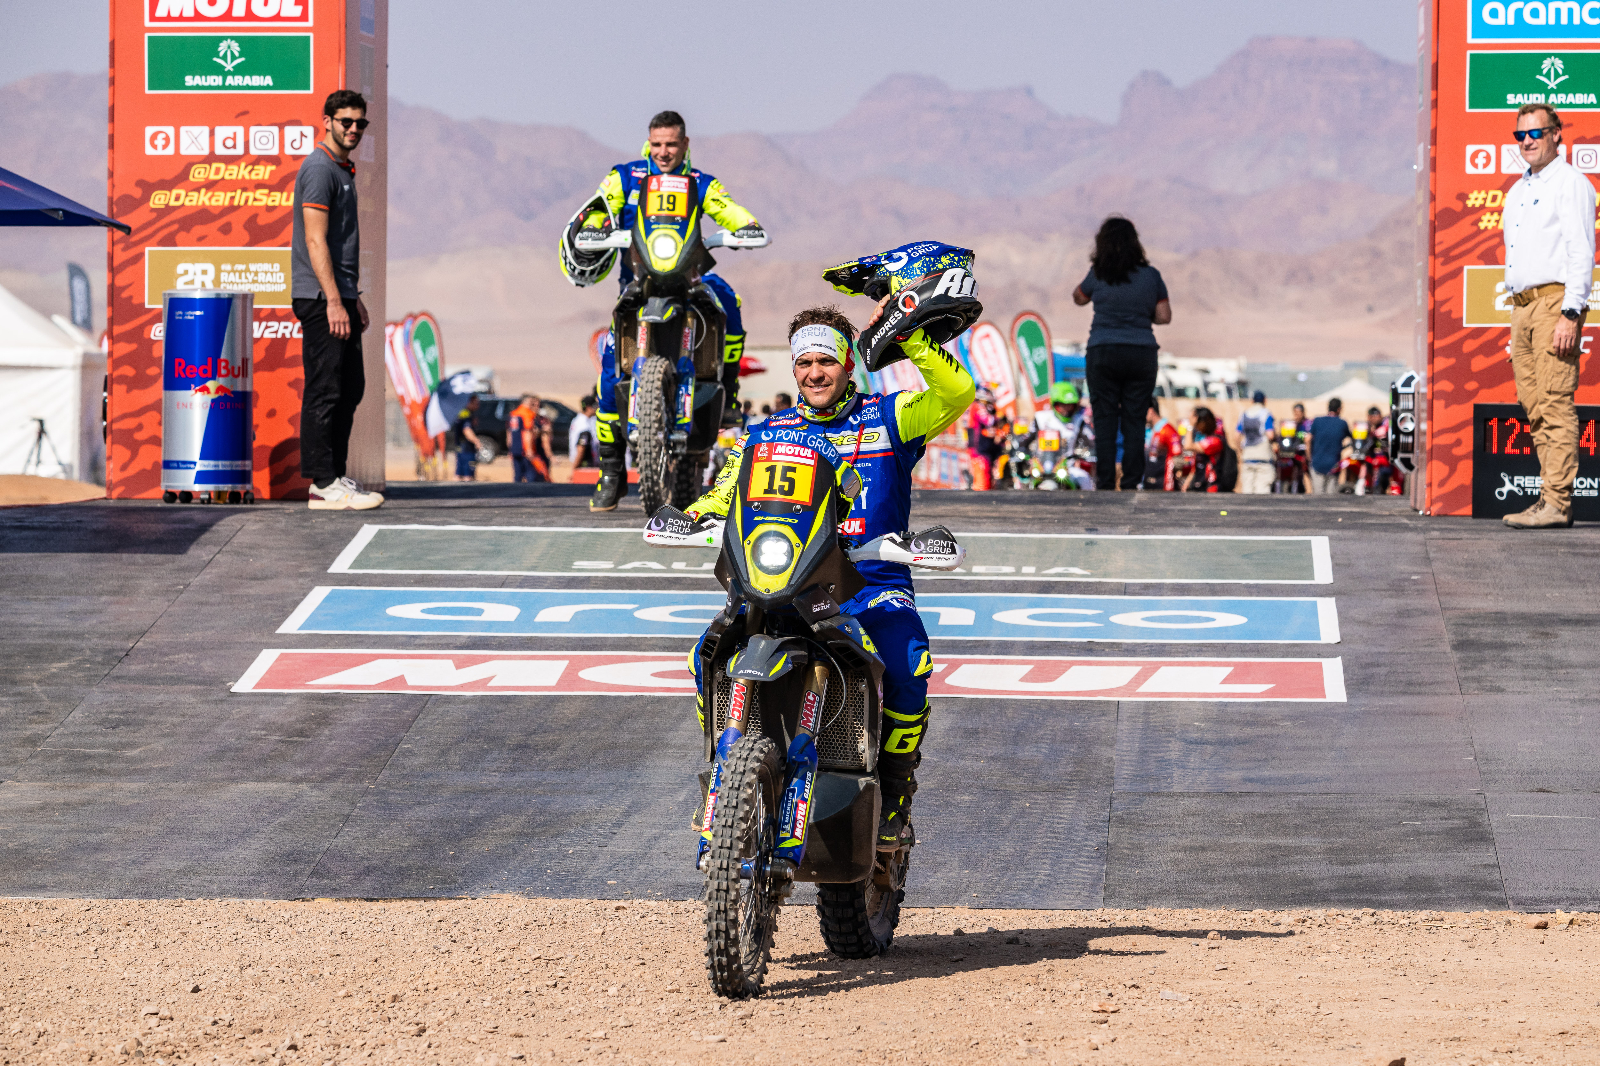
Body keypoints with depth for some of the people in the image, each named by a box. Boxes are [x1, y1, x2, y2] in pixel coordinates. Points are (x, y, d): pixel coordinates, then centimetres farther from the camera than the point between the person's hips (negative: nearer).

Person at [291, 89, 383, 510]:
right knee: (324, 390, -9)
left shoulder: (343, 171, 20)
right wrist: (333, 301, -23)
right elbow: (315, 241, -18)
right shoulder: (319, 168, -12)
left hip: (340, 297, 10)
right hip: (320, 298, -10)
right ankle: (323, 484, -9)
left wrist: (354, 299, 24)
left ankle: (335, 477, 16)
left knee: (349, 389, 12)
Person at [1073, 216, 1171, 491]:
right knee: (1134, 421, 4)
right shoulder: (1151, 275, 1)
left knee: (1104, 420, 2)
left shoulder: (1098, 276, -2)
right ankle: (1131, 482, 1)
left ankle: (1105, 482, -4)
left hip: (1103, 354, -1)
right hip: (1141, 353, 1)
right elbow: (1164, 316, 1)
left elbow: (1078, 298, 17)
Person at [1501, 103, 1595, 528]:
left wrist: (1571, 315, -19)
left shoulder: (1571, 183, -5)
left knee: (1555, 404, -12)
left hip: (1555, 300, -9)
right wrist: (1516, 319, 18)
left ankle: (1558, 502, -15)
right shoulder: (1519, 190, 21)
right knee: (1534, 407, 6)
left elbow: (1582, 252, -12)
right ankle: (1550, 496, 9)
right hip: (1522, 303, 9)